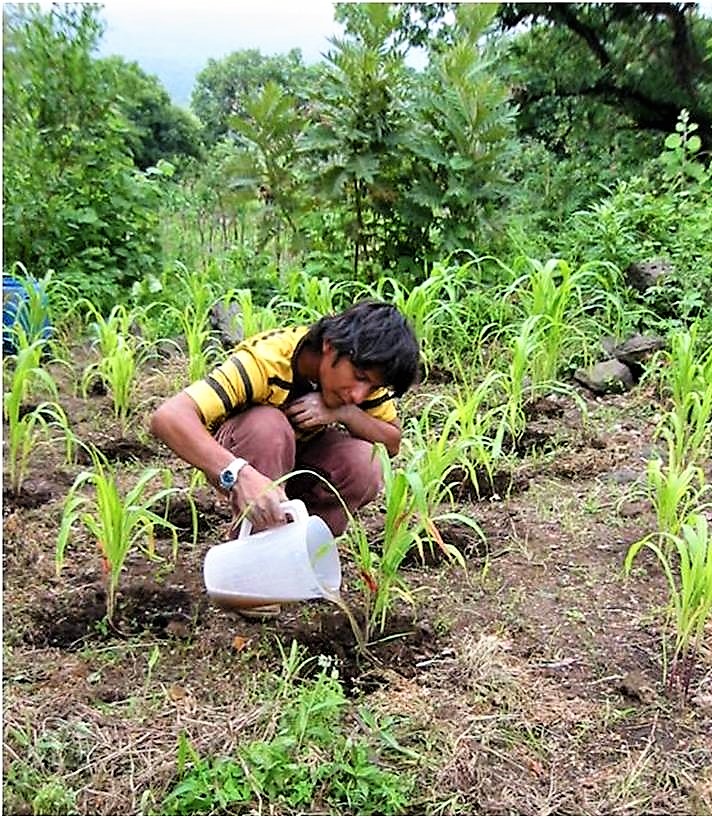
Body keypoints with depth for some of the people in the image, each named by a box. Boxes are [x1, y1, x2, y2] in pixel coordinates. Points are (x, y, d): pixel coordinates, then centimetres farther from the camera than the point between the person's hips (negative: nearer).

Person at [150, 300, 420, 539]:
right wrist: (240, 474, -62)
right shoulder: (265, 360, -36)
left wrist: (344, 412, -33)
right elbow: (167, 417, -47)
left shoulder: (364, 365, -19)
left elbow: (392, 443, -13)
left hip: (301, 455, 4)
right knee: (267, 425, -38)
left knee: (365, 467, -27)